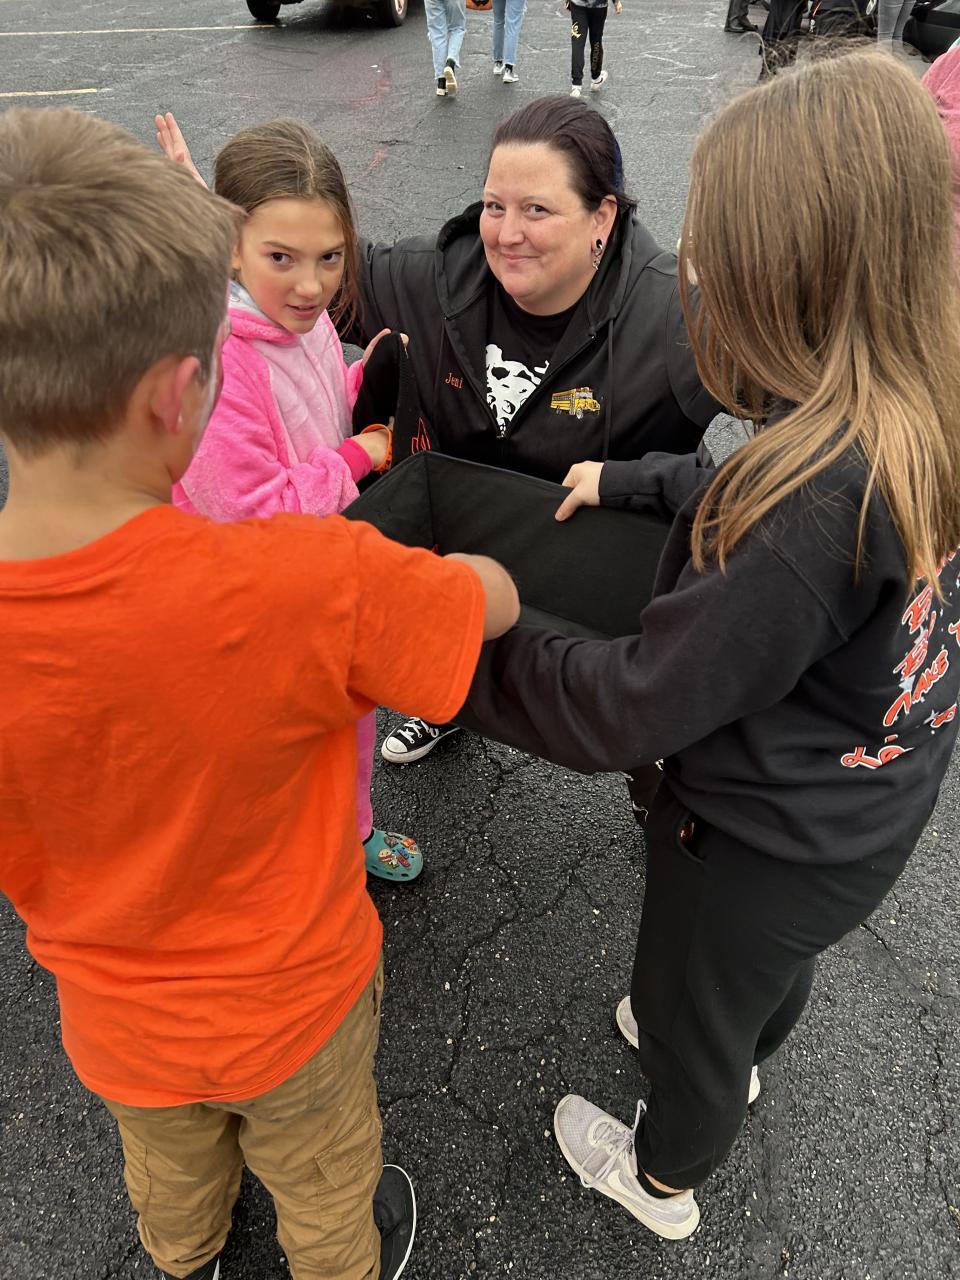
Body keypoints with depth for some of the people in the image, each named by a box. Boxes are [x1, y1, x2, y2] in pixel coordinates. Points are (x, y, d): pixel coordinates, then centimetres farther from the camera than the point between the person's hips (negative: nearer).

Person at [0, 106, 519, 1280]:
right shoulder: (310, 584, -38)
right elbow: (495, 600, -18)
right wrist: (353, 569, 1)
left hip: (115, 1022, 3)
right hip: (295, 1005, -3)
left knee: (168, 1171, 37)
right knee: (322, 1177, 31)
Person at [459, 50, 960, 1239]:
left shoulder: (825, 493, -39)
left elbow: (637, 706, -34)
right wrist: (629, 481, 7)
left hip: (759, 847, -7)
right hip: (862, 817, 7)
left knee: (690, 1005, 24)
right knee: (775, 963, 37)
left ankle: (661, 1179, 56)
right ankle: (741, 1057, 71)